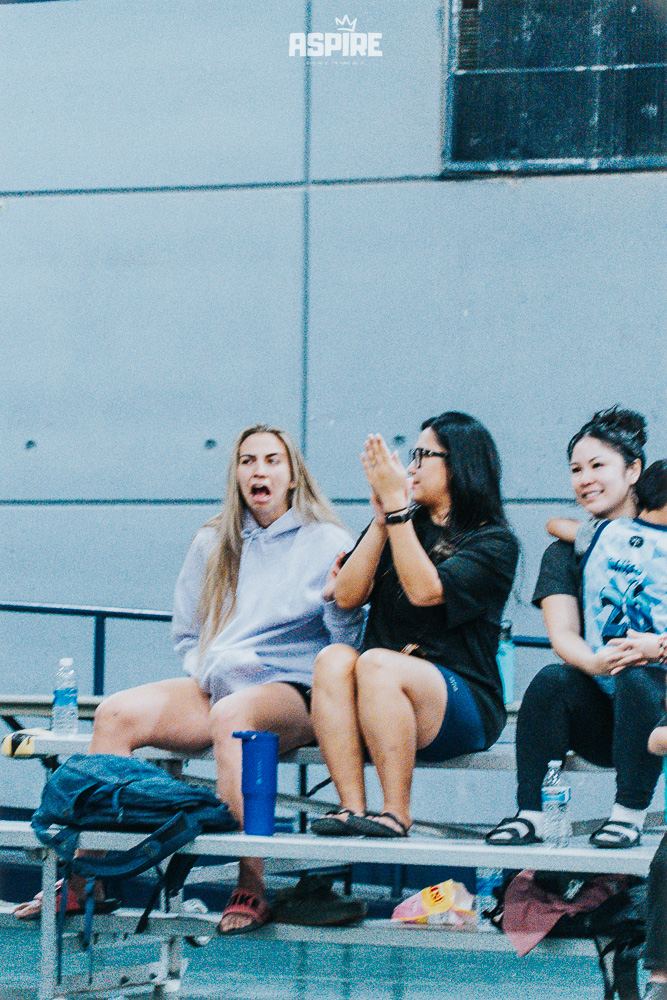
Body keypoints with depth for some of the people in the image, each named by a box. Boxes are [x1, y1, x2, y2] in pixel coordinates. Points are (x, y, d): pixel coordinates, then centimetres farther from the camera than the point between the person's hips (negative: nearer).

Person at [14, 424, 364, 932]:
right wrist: (220, 666, 0)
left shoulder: (327, 543, 4)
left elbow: (346, 644, 0)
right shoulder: (212, 544, 17)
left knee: (231, 715, -40)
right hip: (215, 686, 5)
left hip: (292, 693, -5)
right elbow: (187, 637, 21)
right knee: (116, 714, -21)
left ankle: (252, 887, -38)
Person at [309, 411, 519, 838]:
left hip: (462, 703, -5)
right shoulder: (404, 526, 18)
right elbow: (347, 596, 4)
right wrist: (381, 518, -5)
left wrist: (396, 505, -16)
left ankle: (397, 814, -28)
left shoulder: (495, 542, 1)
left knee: (376, 663, -32)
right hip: (384, 694, 5)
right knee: (334, 658, -26)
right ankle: (352, 805, -31)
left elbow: (425, 590, -16)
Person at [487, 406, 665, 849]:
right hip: (595, 717, 2)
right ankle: (530, 812, -26)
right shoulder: (565, 552, 13)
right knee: (551, 679, -28)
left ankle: (630, 813, -27)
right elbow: (563, 634, -2)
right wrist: (597, 662, -26)